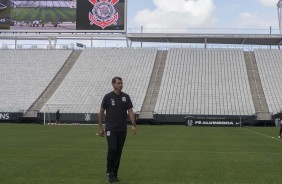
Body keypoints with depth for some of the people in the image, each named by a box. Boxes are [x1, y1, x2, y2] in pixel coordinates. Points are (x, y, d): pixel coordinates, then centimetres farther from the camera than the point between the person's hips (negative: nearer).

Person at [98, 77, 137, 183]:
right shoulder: (108, 97, -2)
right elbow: (101, 112, 3)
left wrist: (133, 125, -7)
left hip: (122, 130, 3)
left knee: (119, 152, 6)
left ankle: (115, 174, 15)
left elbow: (130, 111, 5)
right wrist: (100, 127, 1)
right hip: (111, 129, -3)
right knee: (112, 150, -13)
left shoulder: (126, 97, 6)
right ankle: (110, 173, 1)